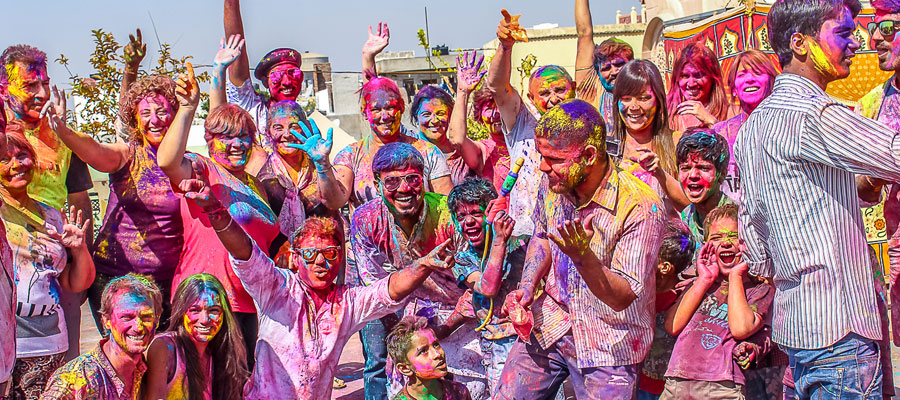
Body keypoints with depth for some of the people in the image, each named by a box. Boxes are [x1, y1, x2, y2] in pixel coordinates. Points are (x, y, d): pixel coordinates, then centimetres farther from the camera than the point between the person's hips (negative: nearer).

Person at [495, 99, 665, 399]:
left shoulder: (641, 208, -25)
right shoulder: (553, 183, -7)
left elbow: (623, 298, -24)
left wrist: (582, 255, -40)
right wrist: (527, 287, -2)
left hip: (609, 345, -4)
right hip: (551, 325, 5)